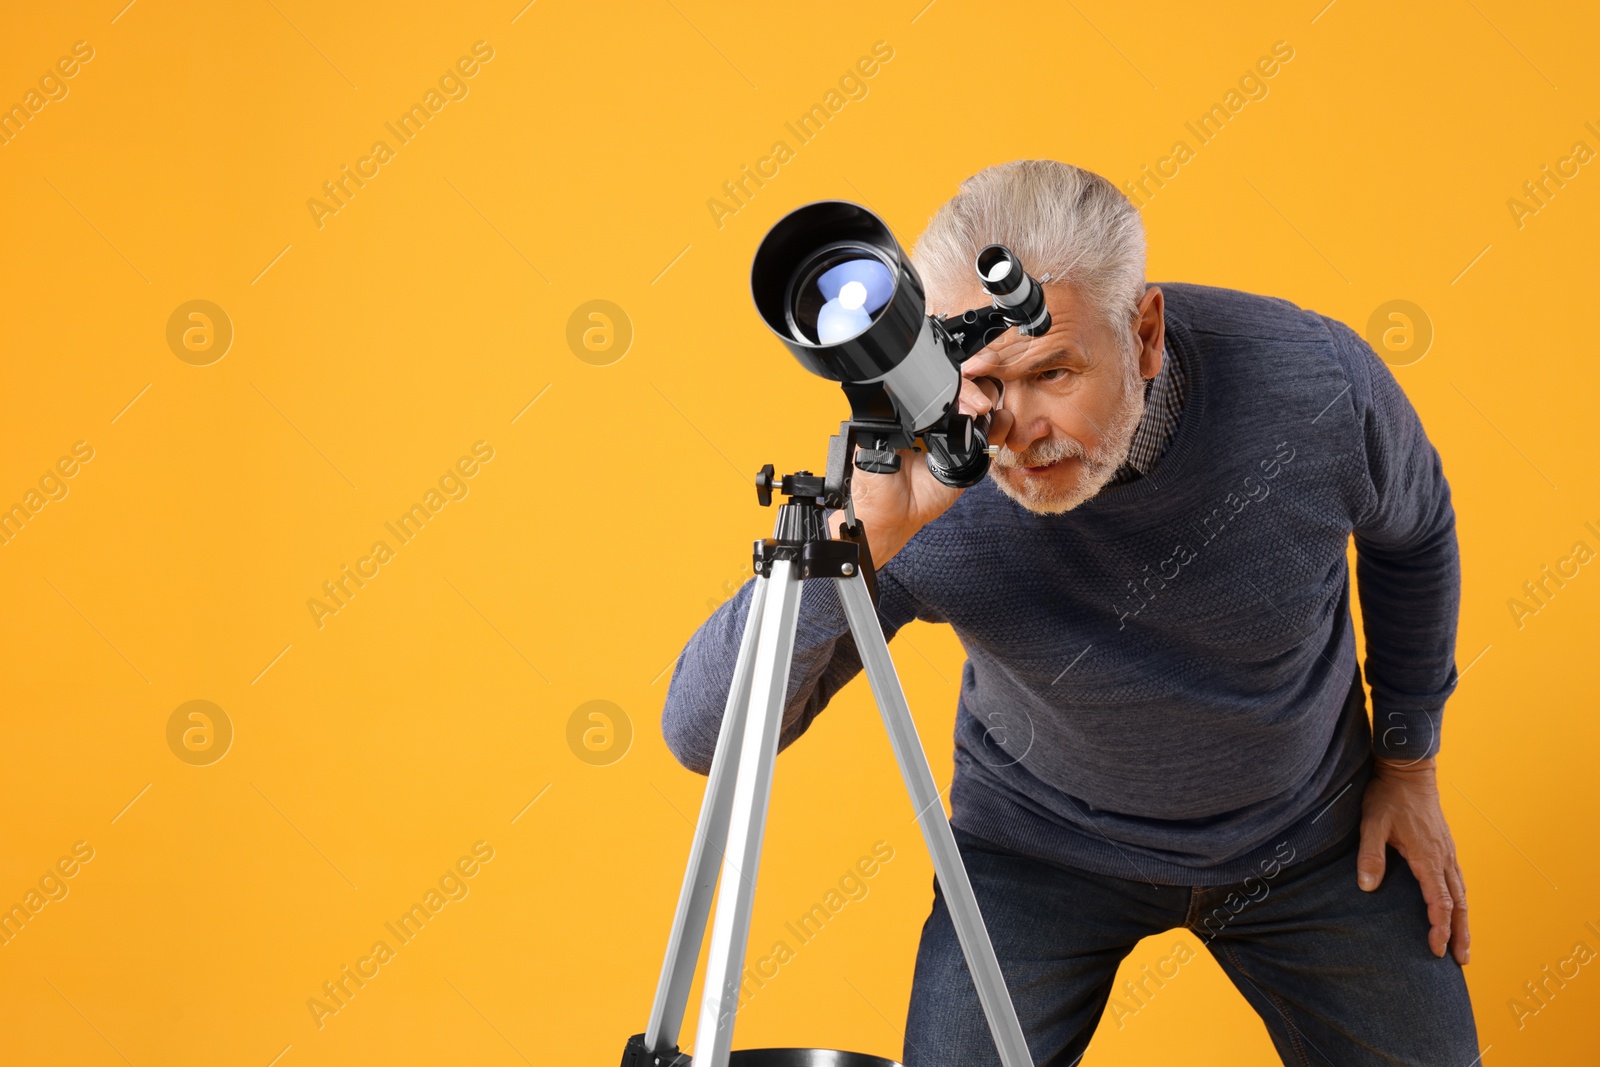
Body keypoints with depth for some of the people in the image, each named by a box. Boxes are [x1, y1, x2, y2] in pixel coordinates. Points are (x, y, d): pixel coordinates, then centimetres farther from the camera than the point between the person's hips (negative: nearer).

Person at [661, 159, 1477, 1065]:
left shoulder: (1316, 382, -27)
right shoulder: (930, 480, -32)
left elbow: (1413, 529, -2)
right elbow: (705, 734, -32)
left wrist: (1409, 763, 6)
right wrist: (862, 532, -46)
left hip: (1310, 831, 2)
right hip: (1044, 844, -2)